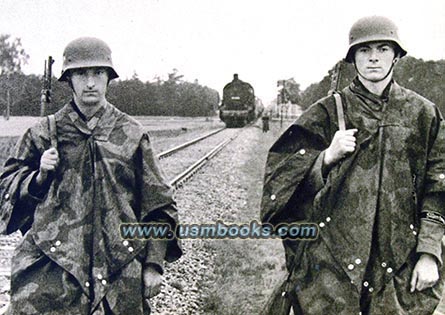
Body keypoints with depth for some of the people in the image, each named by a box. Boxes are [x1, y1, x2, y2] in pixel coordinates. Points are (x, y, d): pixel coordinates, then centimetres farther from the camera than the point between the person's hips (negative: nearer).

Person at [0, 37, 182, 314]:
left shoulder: (132, 135, 6)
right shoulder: (45, 133, 6)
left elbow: (158, 205, 8)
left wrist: (153, 265, 4)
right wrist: (40, 175, -5)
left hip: (120, 269, 1)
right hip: (51, 269, 0)